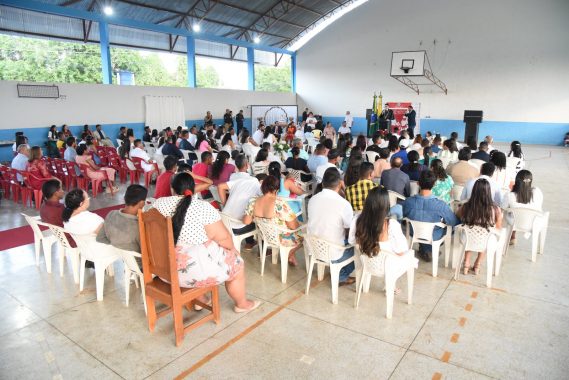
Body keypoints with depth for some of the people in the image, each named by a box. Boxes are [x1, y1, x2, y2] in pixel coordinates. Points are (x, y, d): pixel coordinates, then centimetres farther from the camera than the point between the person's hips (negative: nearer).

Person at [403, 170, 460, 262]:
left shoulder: (408, 202, -27)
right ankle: (429, 250, 40)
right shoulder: (441, 205, -33)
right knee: (447, 226, 29)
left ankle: (423, 249, 43)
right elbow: (455, 223, -17)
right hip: (433, 237, -1)